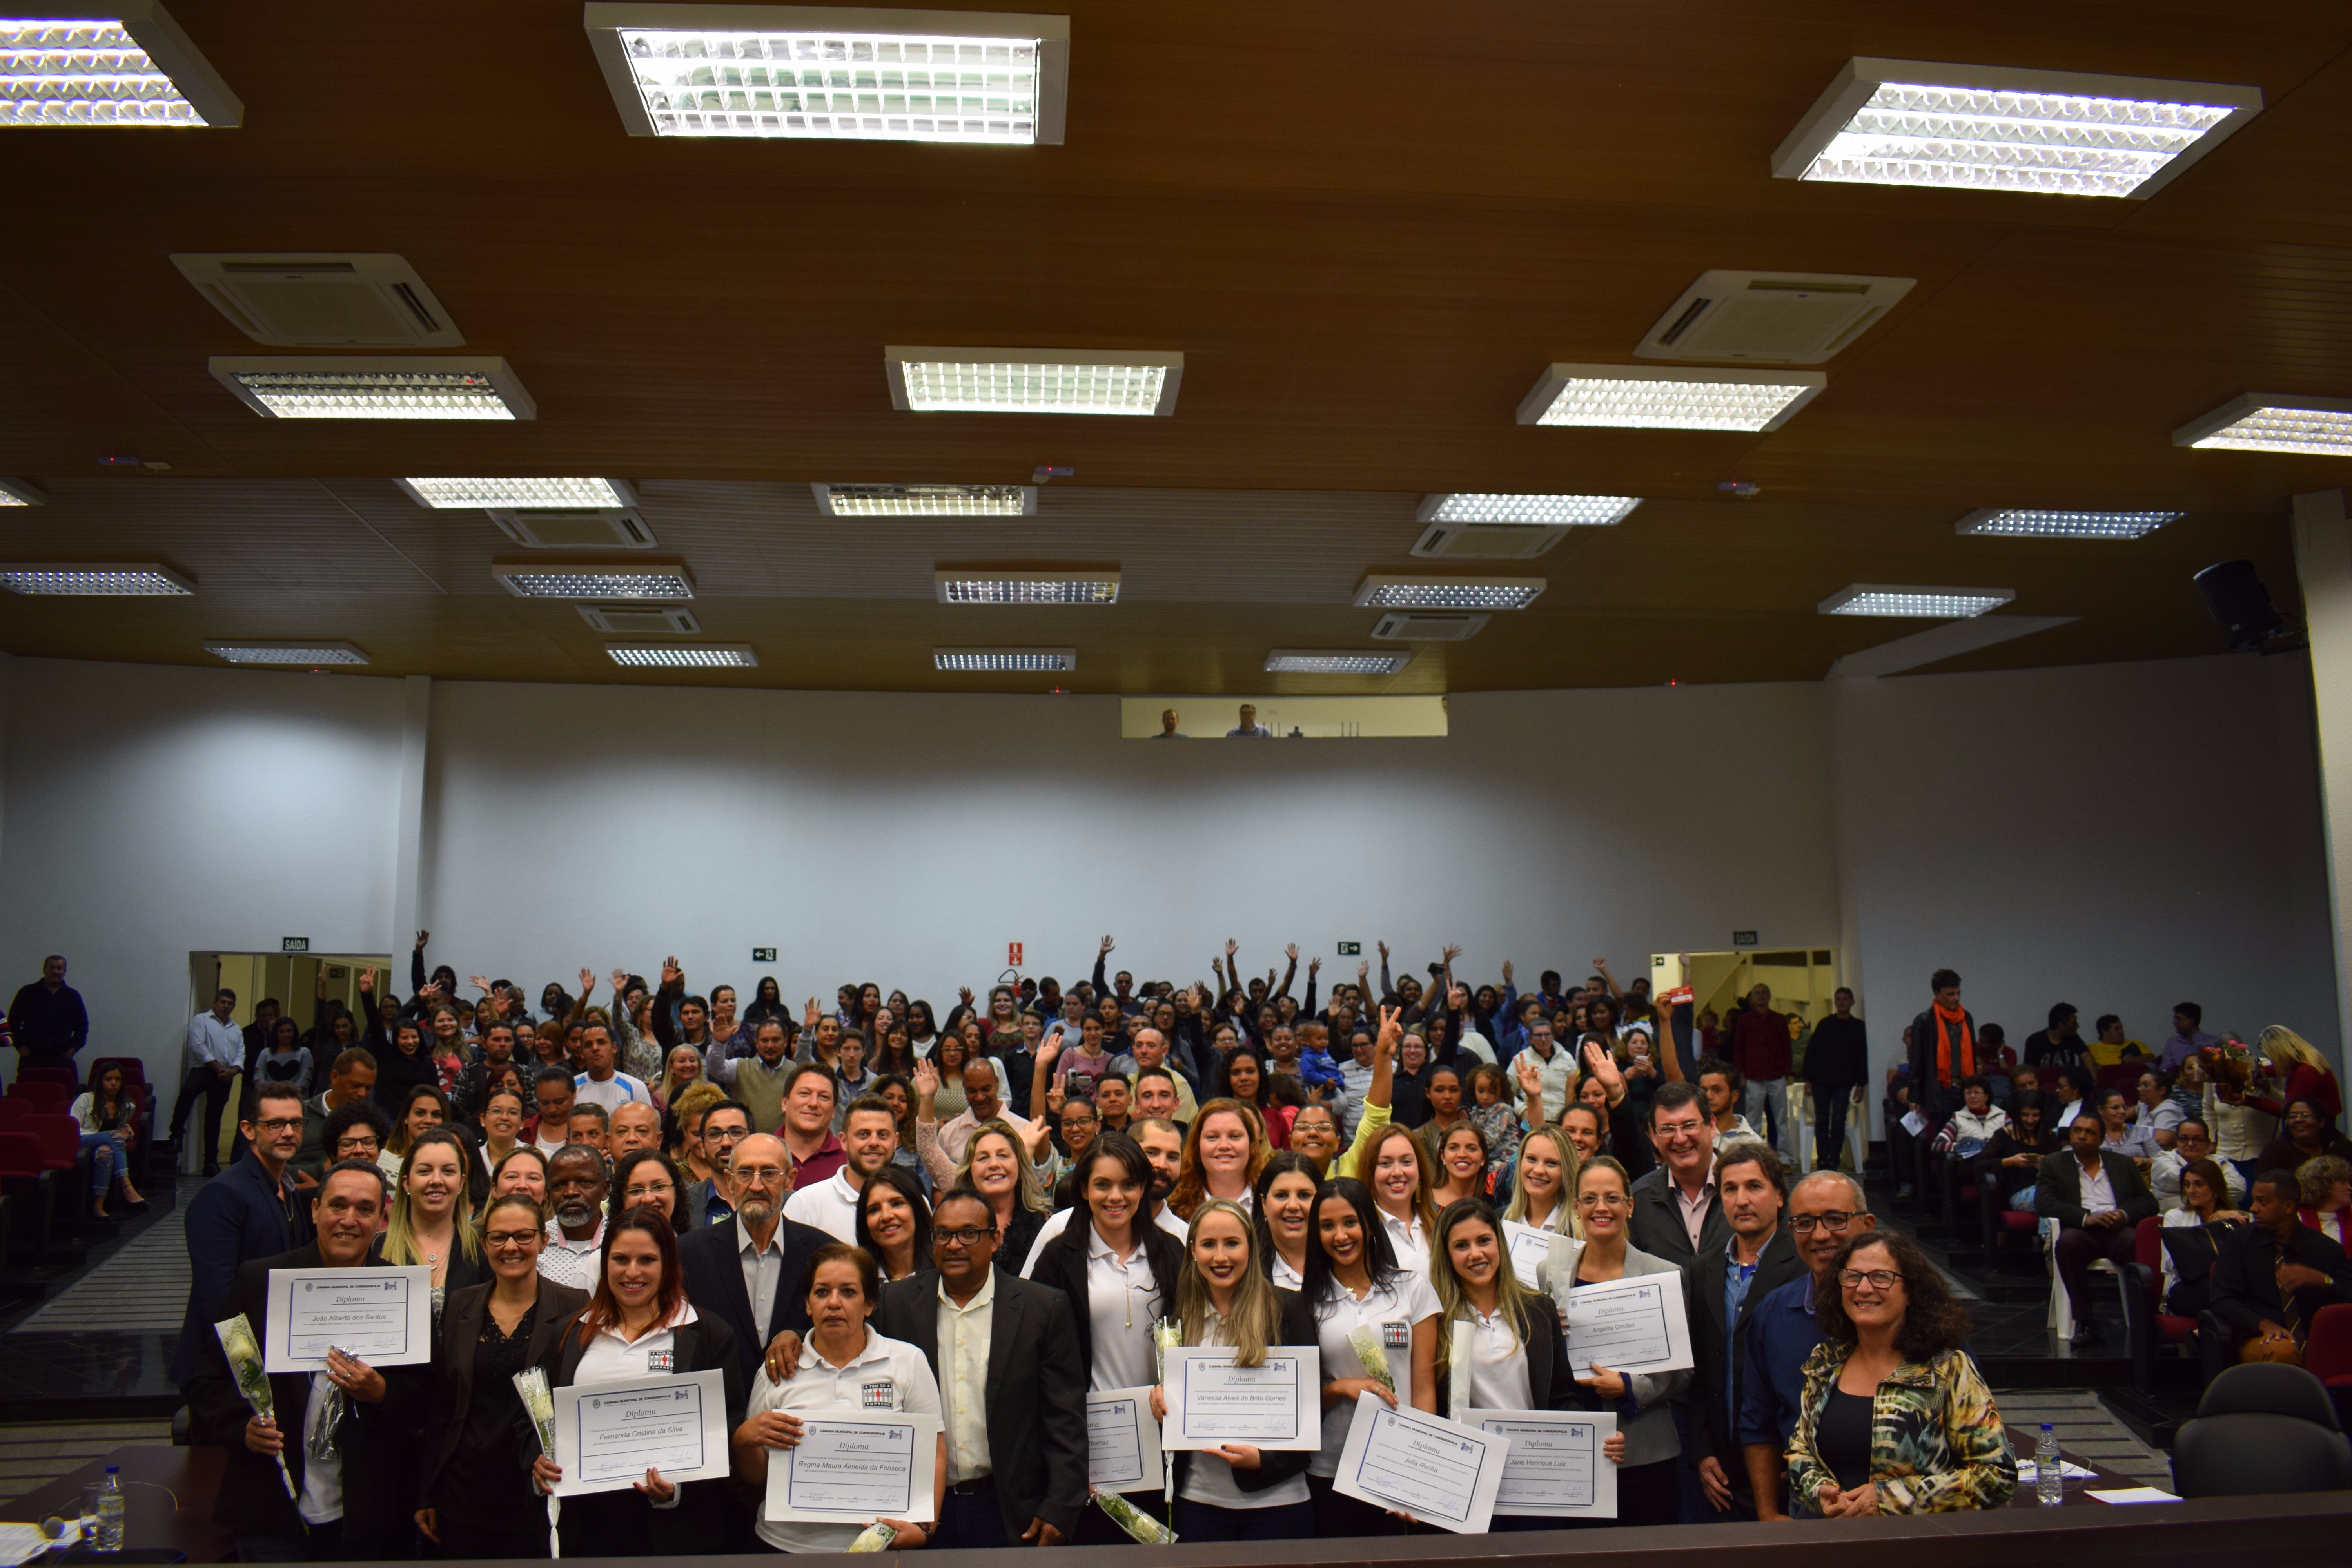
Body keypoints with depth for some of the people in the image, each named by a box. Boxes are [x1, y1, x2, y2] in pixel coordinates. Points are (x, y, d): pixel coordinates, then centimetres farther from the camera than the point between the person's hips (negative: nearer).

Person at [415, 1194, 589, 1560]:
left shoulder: (574, 1309, -6)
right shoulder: (459, 1307, 5)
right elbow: (439, 1405, 8)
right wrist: (426, 1495, 9)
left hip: (538, 1492, -3)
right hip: (465, 1489, 3)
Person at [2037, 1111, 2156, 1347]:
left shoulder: (2123, 1165, 23)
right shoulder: (2053, 1164, 15)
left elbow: (2148, 1201, 13)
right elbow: (2043, 1203, 0)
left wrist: (2125, 1214, -10)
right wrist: (2086, 1218, -15)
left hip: (2118, 1230, 1)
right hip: (2082, 1230, -1)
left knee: (2137, 1243, -34)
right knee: (2068, 1242, -36)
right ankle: (2085, 1321, -27)